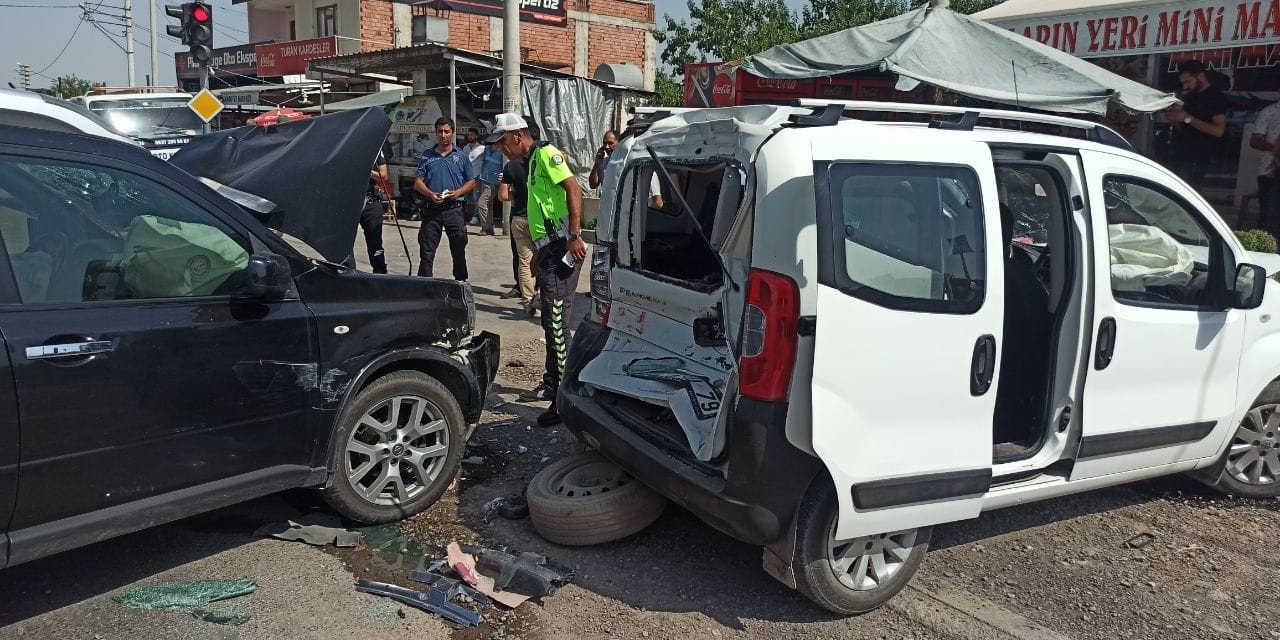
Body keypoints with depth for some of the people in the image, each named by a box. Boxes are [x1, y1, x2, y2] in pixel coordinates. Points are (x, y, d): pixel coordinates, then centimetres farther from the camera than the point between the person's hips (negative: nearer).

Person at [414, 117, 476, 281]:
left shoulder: (461, 156, 7)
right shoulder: (427, 156, 9)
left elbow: (471, 182, 9)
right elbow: (418, 182, 7)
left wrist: (458, 192, -10)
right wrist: (430, 194, -12)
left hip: (454, 209, 0)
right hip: (432, 209, 1)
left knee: (459, 250, 6)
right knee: (427, 251, 1)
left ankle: (461, 281, 18)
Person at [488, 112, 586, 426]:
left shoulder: (546, 153, -7)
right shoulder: (532, 162, 22)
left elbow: (574, 190, -20)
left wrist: (574, 236, -28)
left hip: (562, 250, -10)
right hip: (550, 252, 10)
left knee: (557, 322, -11)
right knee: (551, 320, 17)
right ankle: (552, 385, 30)